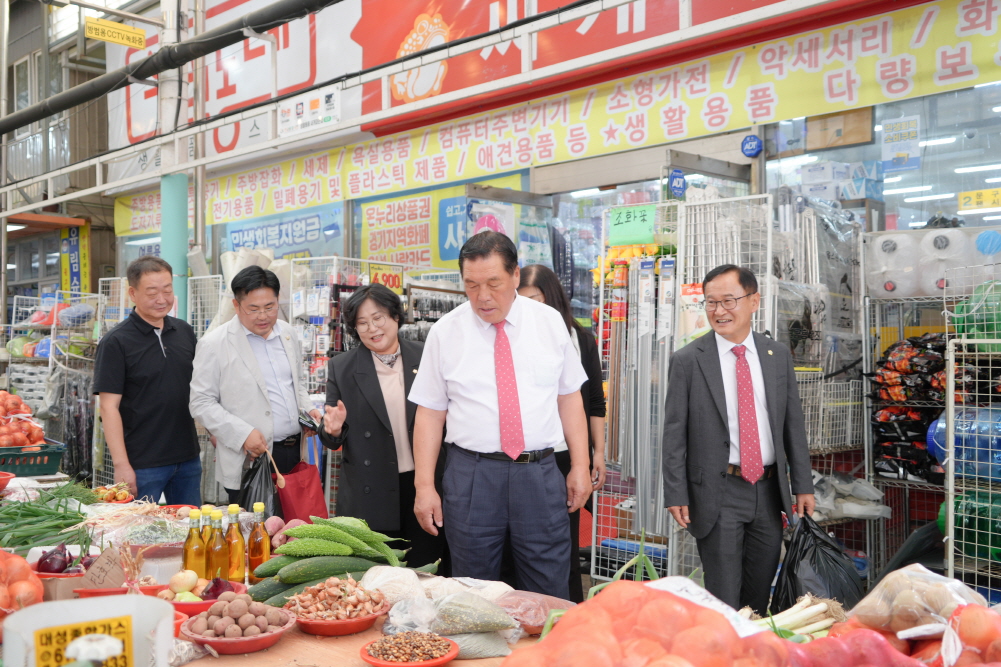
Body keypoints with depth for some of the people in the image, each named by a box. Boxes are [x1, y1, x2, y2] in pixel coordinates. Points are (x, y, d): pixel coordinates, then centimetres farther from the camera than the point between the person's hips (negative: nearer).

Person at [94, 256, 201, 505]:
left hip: (188, 457, 5)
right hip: (142, 465, -5)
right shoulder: (116, 342, -9)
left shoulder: (185, 332, 7)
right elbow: (109, 406, -12)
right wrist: (121, 465, -16)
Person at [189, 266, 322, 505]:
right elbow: (201, 403, -8)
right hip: (252, 459, -5)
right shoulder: (214, 344, -7)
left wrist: (307, 408, 4)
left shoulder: (288, 334, 10)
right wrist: (242, 433, -17)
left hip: (296, 452, 5)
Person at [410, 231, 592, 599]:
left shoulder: (550, 322, 4)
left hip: (540, 474, 1)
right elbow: (430, 413, 2)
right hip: (471, 475, 0)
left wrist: (580, 466, 3)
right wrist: (424, 485, -3)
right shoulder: (445, 333, 1)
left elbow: (569, 397, 8)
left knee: (549, 595, 5)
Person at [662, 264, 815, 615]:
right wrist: (676, 495, -10)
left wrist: (803, 486, 6)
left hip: (769, 490, 4)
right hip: (718, 494, -4)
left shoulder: (778, 355, 6)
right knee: (724, 599, 0)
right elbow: (675, 433, -5)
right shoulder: (687, 360, -6)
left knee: (760, 594, 16)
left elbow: (793, 424, 9)